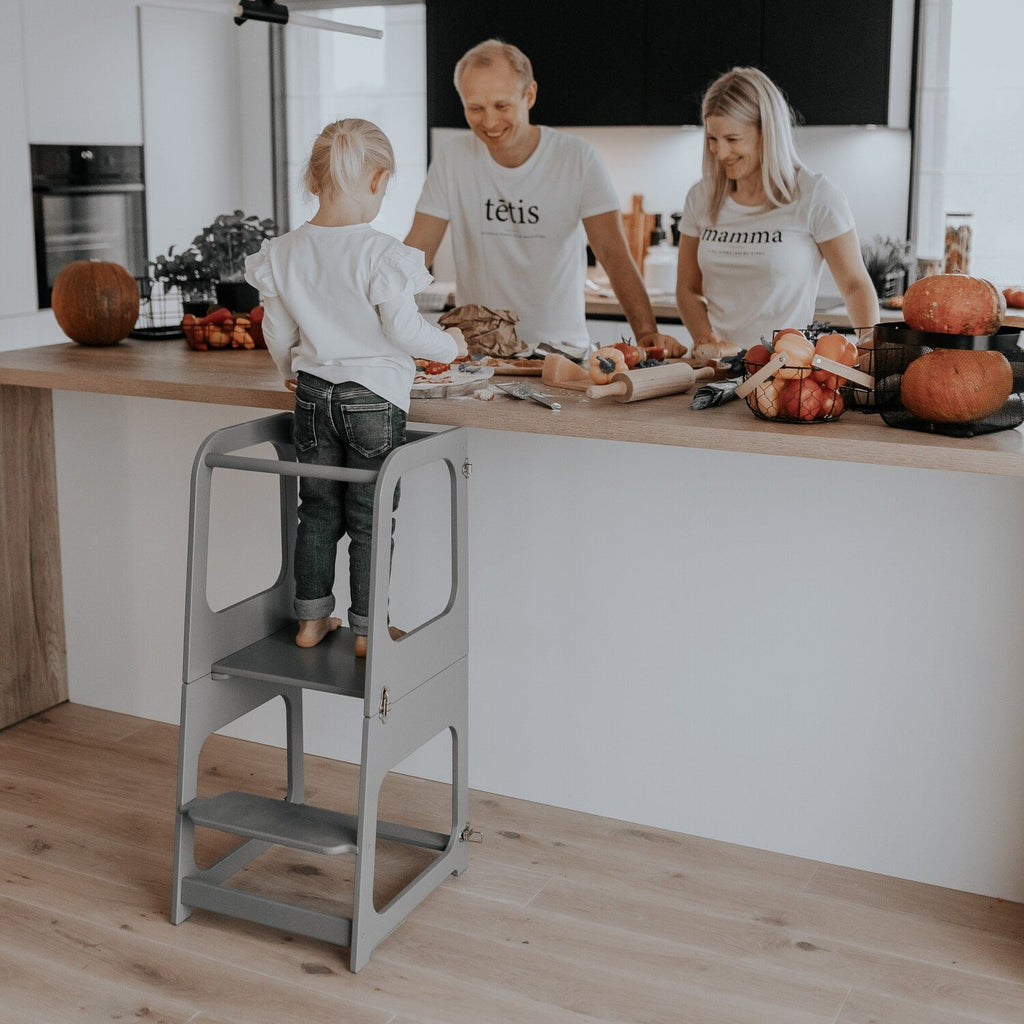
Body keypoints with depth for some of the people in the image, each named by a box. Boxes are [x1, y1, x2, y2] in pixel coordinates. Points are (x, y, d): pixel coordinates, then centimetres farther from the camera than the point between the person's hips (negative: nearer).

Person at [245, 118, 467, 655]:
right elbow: (403, 329, -17)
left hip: (313, 394, 5)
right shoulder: (380, 253, -19)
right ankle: (366, 630, 15)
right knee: (369, 519, 6)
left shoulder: (283, 252, -2)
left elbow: (278, 332, 7)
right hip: (374, 396, -5)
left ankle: (311, 620, 25)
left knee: (318, 509, 16)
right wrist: (449, 343, 2)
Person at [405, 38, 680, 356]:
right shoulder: (452, 160, 1)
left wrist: (646, 331, -22)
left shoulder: (578, 159, -4)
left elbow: (613, 253, -9)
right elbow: (417, 250, 1)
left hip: (562, 345, -1)